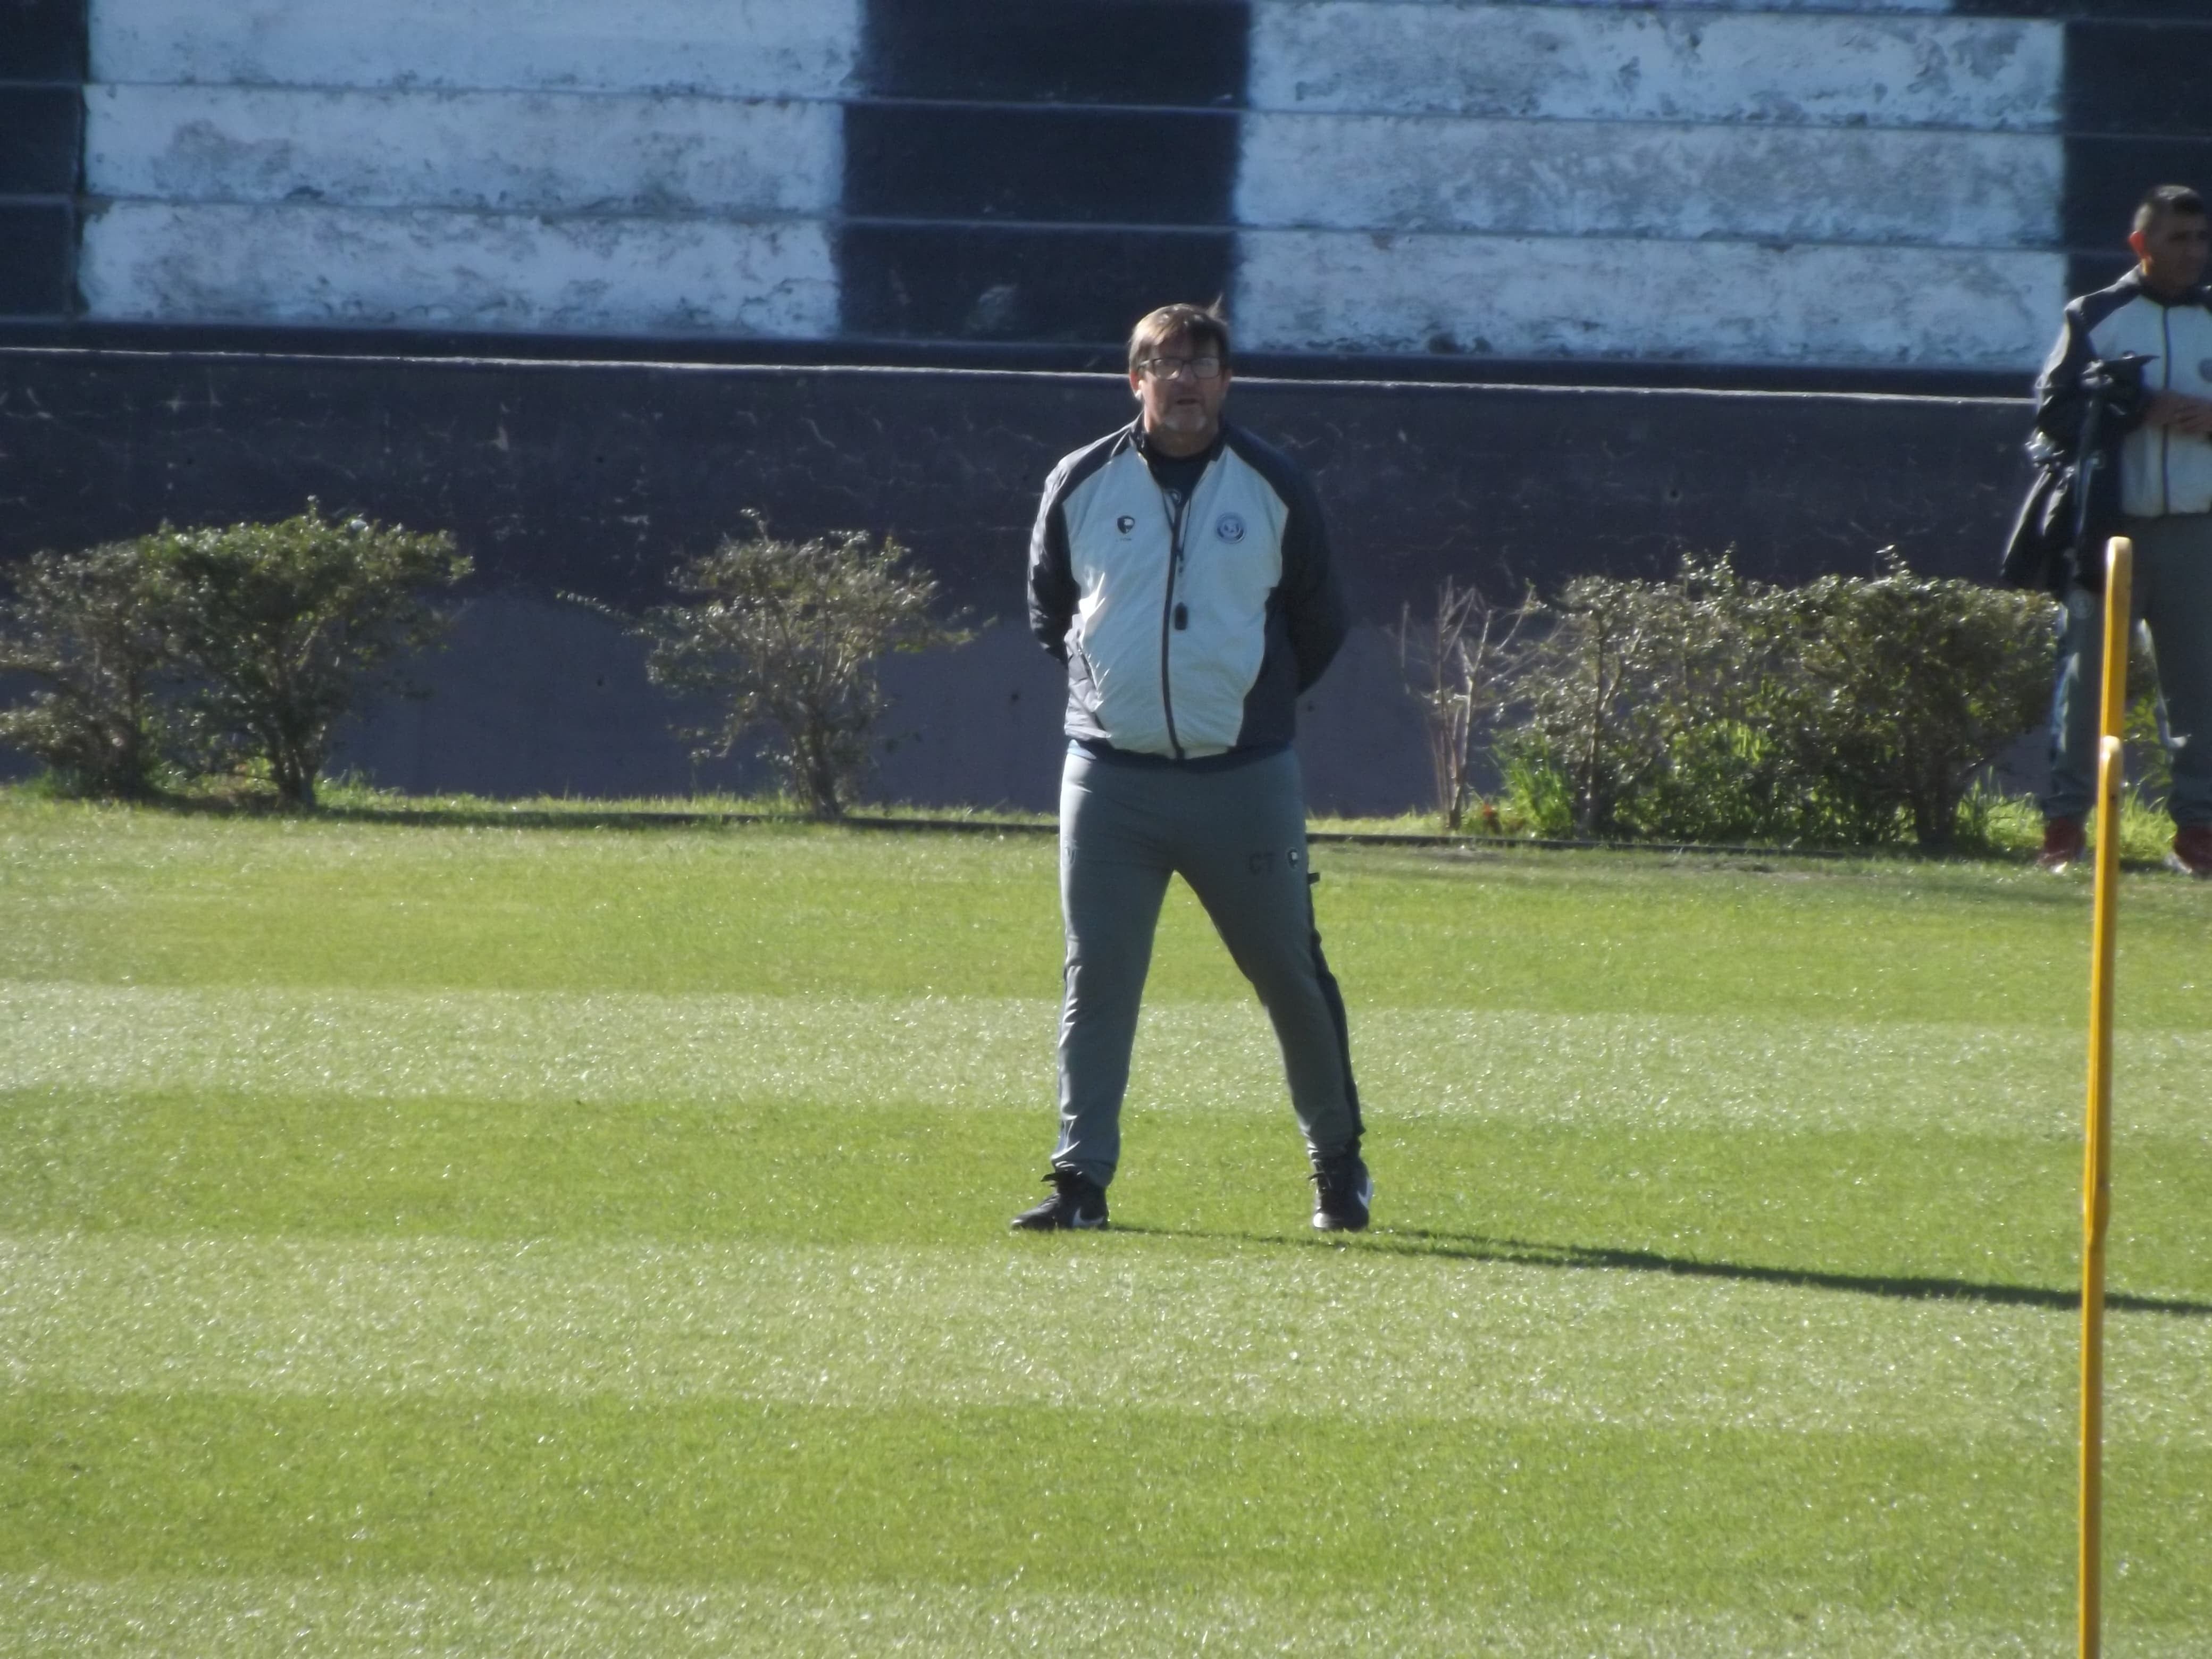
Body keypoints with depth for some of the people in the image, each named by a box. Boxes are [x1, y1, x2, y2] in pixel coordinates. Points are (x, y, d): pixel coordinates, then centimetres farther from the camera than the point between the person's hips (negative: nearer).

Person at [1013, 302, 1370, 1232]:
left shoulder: (1274, 490, 3)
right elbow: (1047, 610, 18)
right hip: (1109, 778, 1)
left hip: (1245, 780, -1)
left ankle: (1338, 1164, 20)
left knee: (1292, 974, 5)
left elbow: (1319, 627, 13)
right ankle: (1081, 1177, 3)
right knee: (1096, 980, -2)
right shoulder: (1082, 486, 4)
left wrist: (1253, 703, 11)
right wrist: (1108, 685, 11)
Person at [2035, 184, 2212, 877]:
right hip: (2110, 527, -2)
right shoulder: (2094, 317, 6)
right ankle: (2065, 820, 1)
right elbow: (2054, 410, -3)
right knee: (2086, 673, -2)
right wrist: (2141, 411, -14)